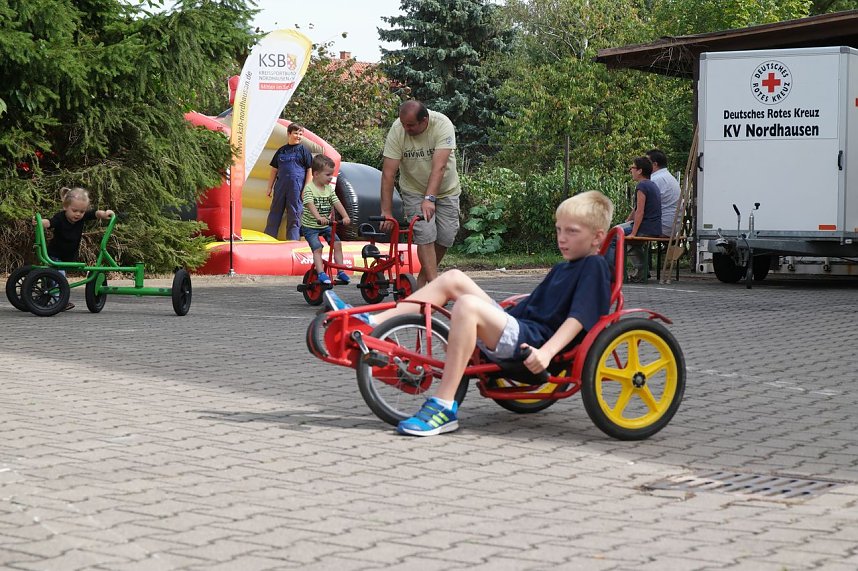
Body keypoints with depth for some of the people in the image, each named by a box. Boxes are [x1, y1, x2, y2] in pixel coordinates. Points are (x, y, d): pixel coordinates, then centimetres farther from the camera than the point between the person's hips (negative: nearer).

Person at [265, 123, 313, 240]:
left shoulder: (303, 150, 3)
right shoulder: (281, 151, 13)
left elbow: (309, 170, 0)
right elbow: (274, 170, 18)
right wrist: (270, 187, 14)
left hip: (297, 187, -4)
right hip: (281, 186, 4)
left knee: (294, 215, -1)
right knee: (274, 213, 6)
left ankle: (293, 241, 3)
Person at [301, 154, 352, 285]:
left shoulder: (329, 188, 4)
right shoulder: (309, 188, -16)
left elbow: (337, 203, -2)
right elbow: (310, 204, -31)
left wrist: (345, 216, -18)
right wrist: (319, 217, -48)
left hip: (325, 225, 6)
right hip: (310, 226, -6)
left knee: (337, 243, -6)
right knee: (317, 248, -19)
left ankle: (340, 271, -1)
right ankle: (321, 273, -21)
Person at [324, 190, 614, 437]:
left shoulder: (594, 267, -3)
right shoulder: (563, 269, 26)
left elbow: (579, 318, -16)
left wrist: (546, 352, -27)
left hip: (532, 342, -10)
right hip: (517, 328, 10)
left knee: (467, 304, -33)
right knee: (453, 279, 5)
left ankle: (444, 408, -35)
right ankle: (371, 324, -2)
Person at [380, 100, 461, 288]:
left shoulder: (442, 125, -27)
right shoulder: (397, 131, -22)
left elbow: (439, 166, -35)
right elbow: (388, 173, -22)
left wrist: (429, 199, -45)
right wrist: (386, 211, -25)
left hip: (446, 189, 1)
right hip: (414, 191, -1)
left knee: (446, 236, -1)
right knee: (425, 235, -16)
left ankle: (422, 279, 18)